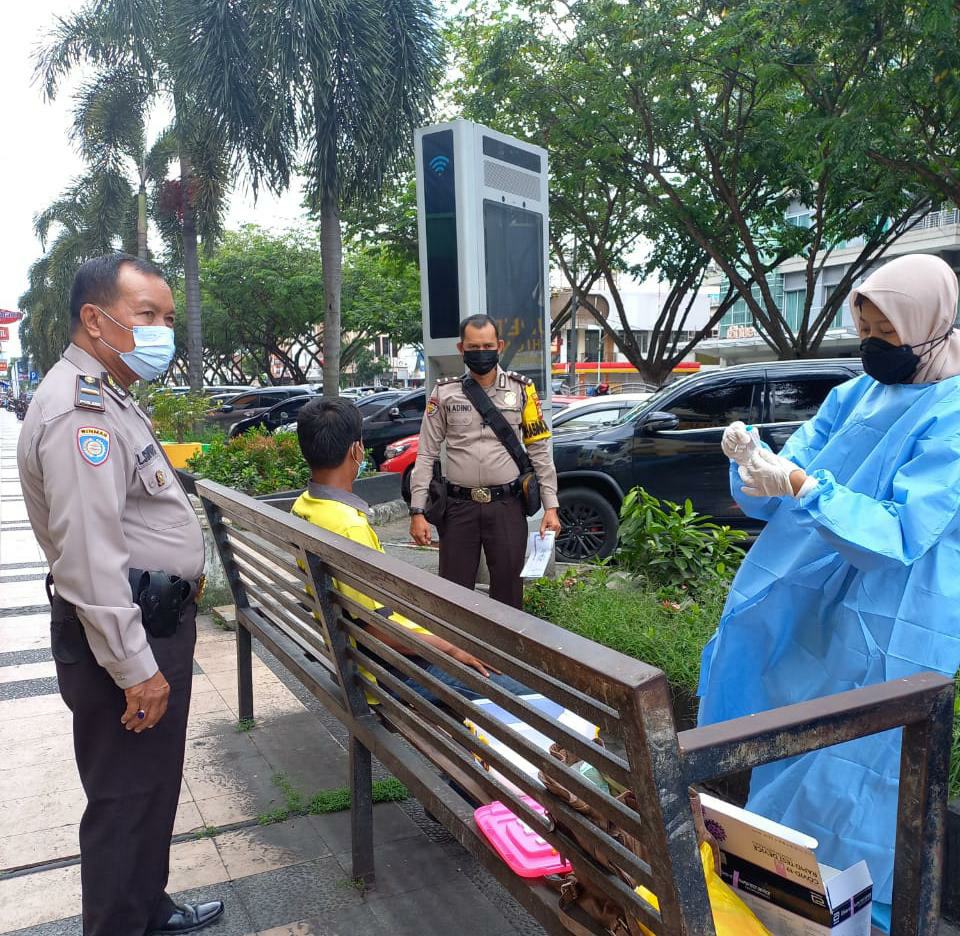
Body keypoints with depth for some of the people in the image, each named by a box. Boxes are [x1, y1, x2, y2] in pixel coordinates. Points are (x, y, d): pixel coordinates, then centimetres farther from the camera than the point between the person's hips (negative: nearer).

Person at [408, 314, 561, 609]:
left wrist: (551, 506, 0)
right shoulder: (445, 392, 2)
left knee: (508, 588, 10)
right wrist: (417, 511, -3)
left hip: (507, 506, 0)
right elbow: (426, 455, 2)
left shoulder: (520, 389, 2)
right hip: (459, 507, 0)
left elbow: (539, 450, 4)